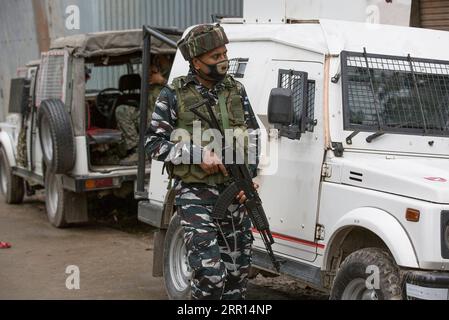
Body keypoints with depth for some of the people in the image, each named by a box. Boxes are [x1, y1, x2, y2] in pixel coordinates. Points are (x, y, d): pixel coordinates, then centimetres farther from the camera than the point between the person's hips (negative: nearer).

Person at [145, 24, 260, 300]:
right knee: (210, 275, -14)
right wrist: (199, 153, -16)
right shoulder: (174, 95, -4)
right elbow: (153, 144, -4)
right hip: (196, 195, -4)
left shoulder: (236, 90, 8)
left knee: (238, 273, 9)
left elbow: (254, 138, 14)